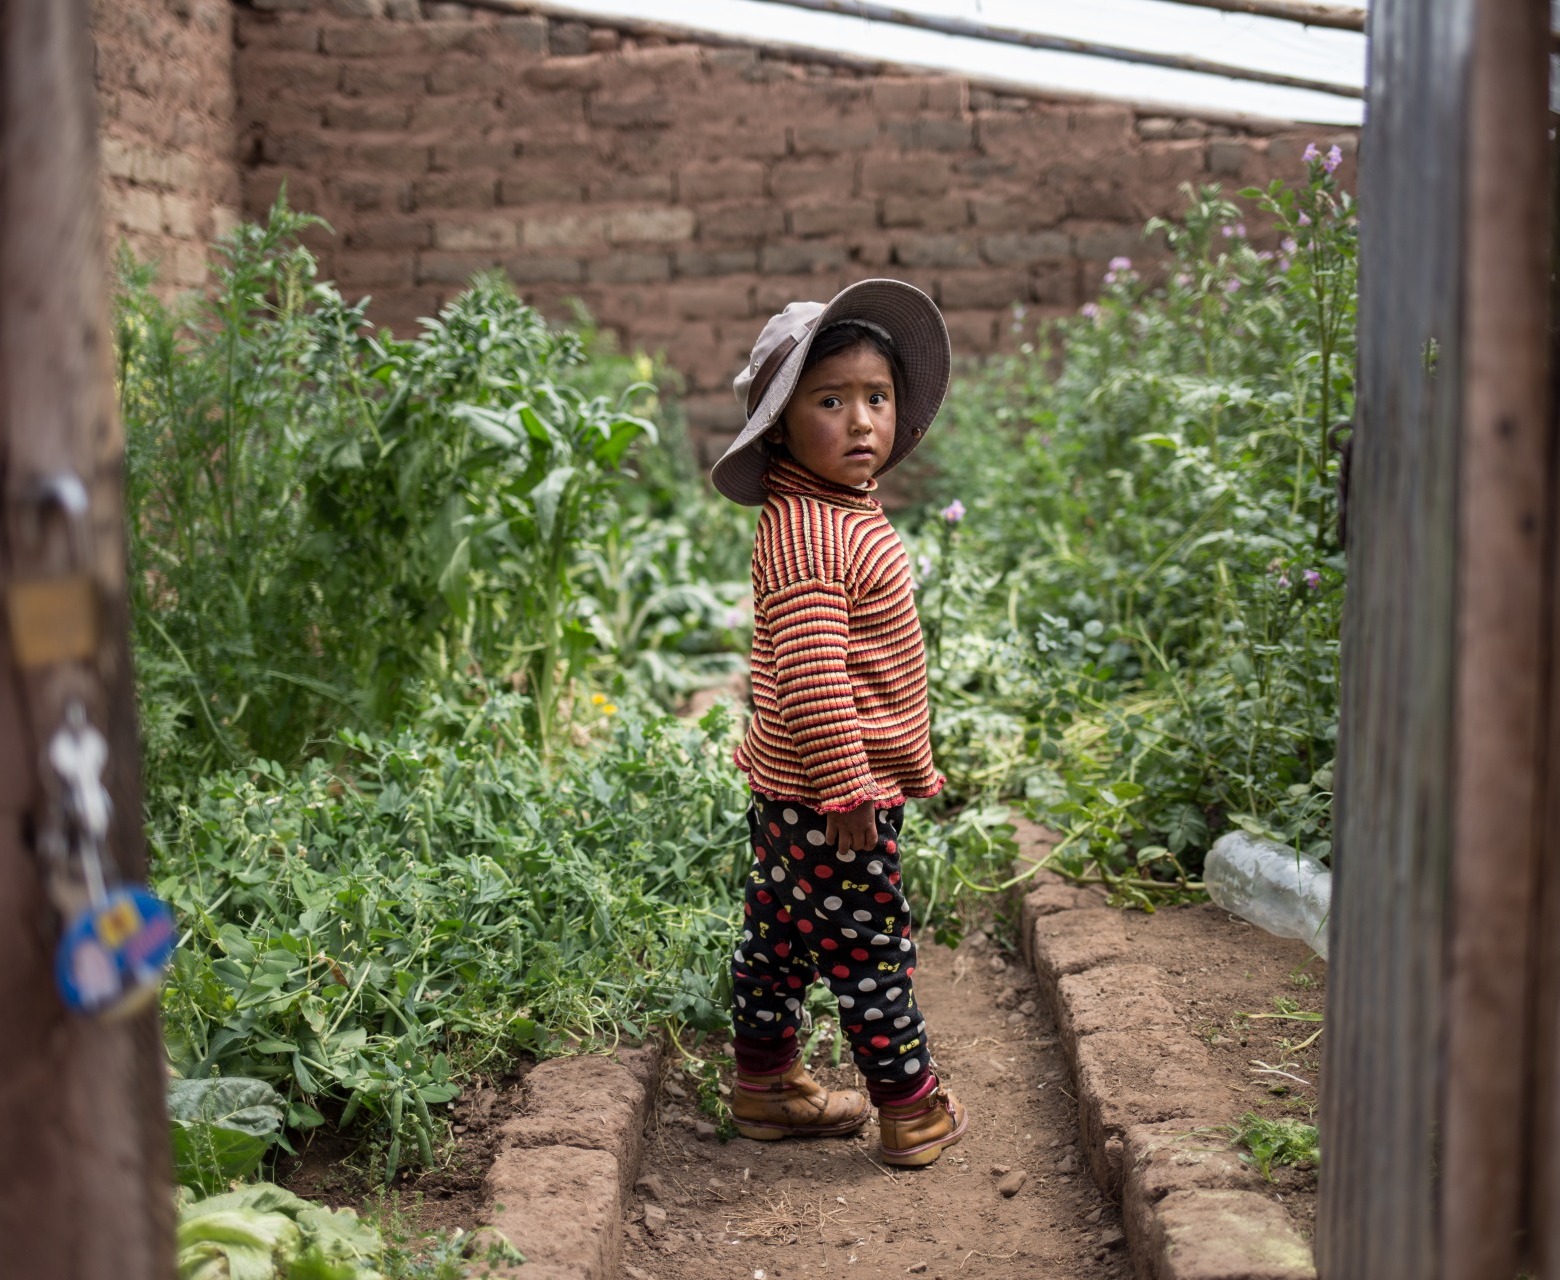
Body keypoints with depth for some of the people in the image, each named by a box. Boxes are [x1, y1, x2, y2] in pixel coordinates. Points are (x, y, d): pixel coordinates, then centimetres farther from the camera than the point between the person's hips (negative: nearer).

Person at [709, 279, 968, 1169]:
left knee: (782, 932, 19)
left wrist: (874, 772, 23)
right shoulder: (806, 534, -23)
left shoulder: (845, 512, 11)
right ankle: (911, 1109, 15)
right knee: (869, 946, 2)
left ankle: (767, 1083, 33)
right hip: (827, 793, -10)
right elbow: (810, 675, -27)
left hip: (795, 792, 10)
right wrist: (845, 790, -25)